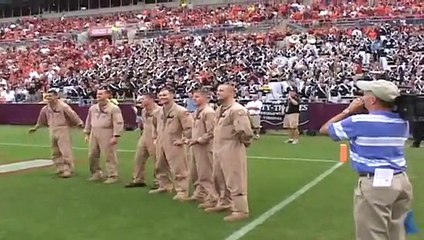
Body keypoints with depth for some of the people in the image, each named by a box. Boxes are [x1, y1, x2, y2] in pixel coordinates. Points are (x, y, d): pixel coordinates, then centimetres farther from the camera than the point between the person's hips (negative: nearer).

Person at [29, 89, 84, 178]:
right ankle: (60, 169, 22)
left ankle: (68, 170, -4)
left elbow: (72, 114, -18)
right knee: (55, 152, 11)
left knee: (66, 151, -10)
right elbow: (41, 119, 22)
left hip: (63, 130, -7)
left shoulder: (63, 106, -12)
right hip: (52, 130, 7)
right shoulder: (46, 108, 7)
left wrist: (79, 123, -28)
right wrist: (36, 127, 31)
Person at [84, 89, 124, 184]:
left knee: (110, 156, -4)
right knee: (92, 155, 10)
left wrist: (115, 136, -17)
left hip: (107, 134, -6)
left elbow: (118, 123, -11)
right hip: (94, 134, 6)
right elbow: (88, 121, 21)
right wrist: (87, 133, 18)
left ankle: (112, 176, 5)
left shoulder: (114, 108, -7)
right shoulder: (93, 108, 13)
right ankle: (96, 174, 26)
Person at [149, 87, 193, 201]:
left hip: (174, 145, -8)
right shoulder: (160, 112, 12)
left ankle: (182, 191, 0)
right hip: (160, 144, 8)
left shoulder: (180, 111, -14)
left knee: (178, 170, -6)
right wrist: (155, 137, 22)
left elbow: (189, 127, -17)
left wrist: (183, 140, -15)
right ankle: (164, 186, 34)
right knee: (161, 168, 18)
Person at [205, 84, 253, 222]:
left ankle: (240, 210, 6)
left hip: (232, 151, -10)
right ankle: (224, 203, 38)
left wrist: (245, 142, -11)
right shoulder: (219, 110, 12)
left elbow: (245, 131, -28)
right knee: (220, 179, 22)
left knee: (235, 181, -3)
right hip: (219, 150, 10)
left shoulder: (237, 110, -20)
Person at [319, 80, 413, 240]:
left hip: (375, 184, -6)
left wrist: (349, 110, 7)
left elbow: (324, 129, 1)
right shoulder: (403, 122, 5)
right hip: (402, 181, 7)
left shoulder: (359, 121, -12)